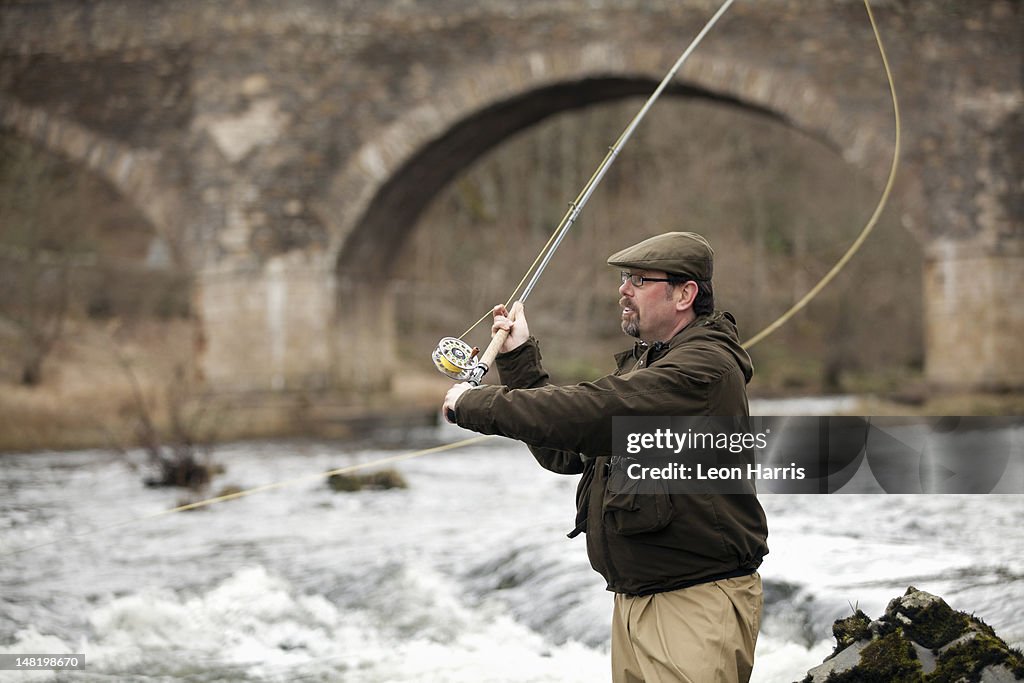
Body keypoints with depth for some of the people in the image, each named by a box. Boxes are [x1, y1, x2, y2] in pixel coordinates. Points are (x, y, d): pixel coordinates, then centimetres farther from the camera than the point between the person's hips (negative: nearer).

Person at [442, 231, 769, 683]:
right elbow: (566, 454, 16)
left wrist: (475, 405, -14)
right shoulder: (640, 364, 18)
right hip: (631, 602, 9)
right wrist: (519, 361, 11)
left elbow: (589, 415, -25)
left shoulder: (705, 367, -16)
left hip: (698, 604, -9)